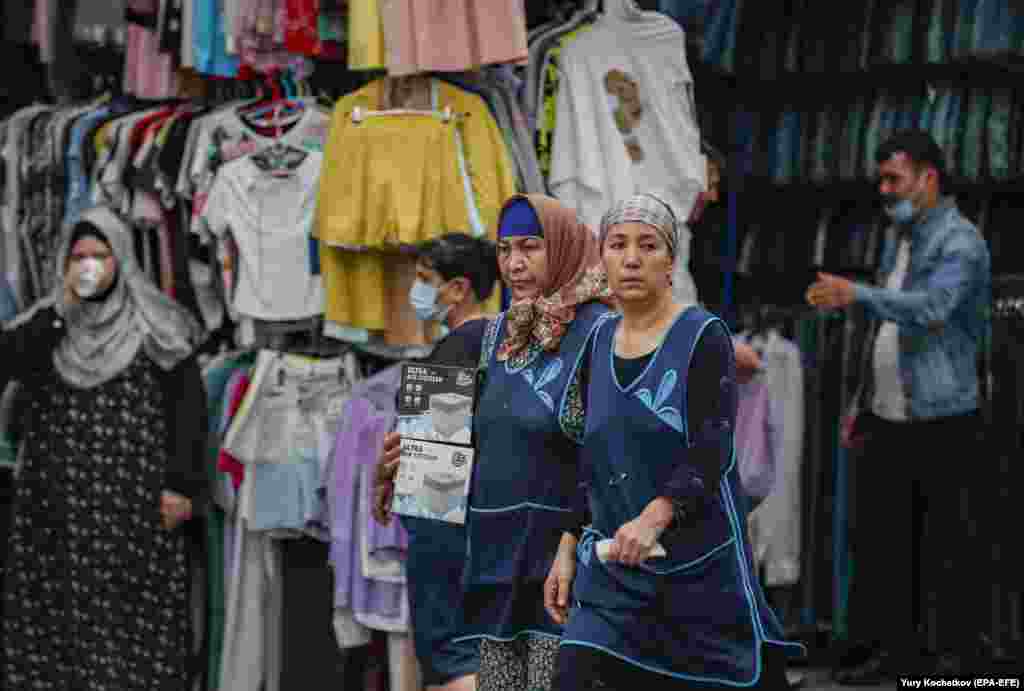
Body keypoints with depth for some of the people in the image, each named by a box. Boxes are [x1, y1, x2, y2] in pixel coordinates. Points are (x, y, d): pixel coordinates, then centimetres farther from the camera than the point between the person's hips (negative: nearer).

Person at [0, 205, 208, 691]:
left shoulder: (153, 323, 0)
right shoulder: (47, 323, 9)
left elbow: (189, 405, -2)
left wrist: (183, 484, -9)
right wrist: (60, 309, -12)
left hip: (133, 498, -3)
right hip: (58, 501, 3)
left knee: (131, 612, -3)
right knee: (57, 611, 2)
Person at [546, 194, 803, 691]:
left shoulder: (704, 336, -7)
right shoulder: (599, 340, 9)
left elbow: (712, 451, -18)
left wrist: (655, 517, -32)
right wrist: (568, 548, 9)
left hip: (702, 560, -4)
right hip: (613, 562, 4)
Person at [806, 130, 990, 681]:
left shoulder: (960, 243, -11)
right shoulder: (901, 240, 16)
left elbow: (932, 307, -30)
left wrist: (857, 294, -41)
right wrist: (861, 403, 19)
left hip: (939, 419, -8)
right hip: (886, 419, 8)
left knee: (943, 547, -2)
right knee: (877, 537, 8)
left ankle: (957, 656, 8)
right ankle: (894, 649, 17)